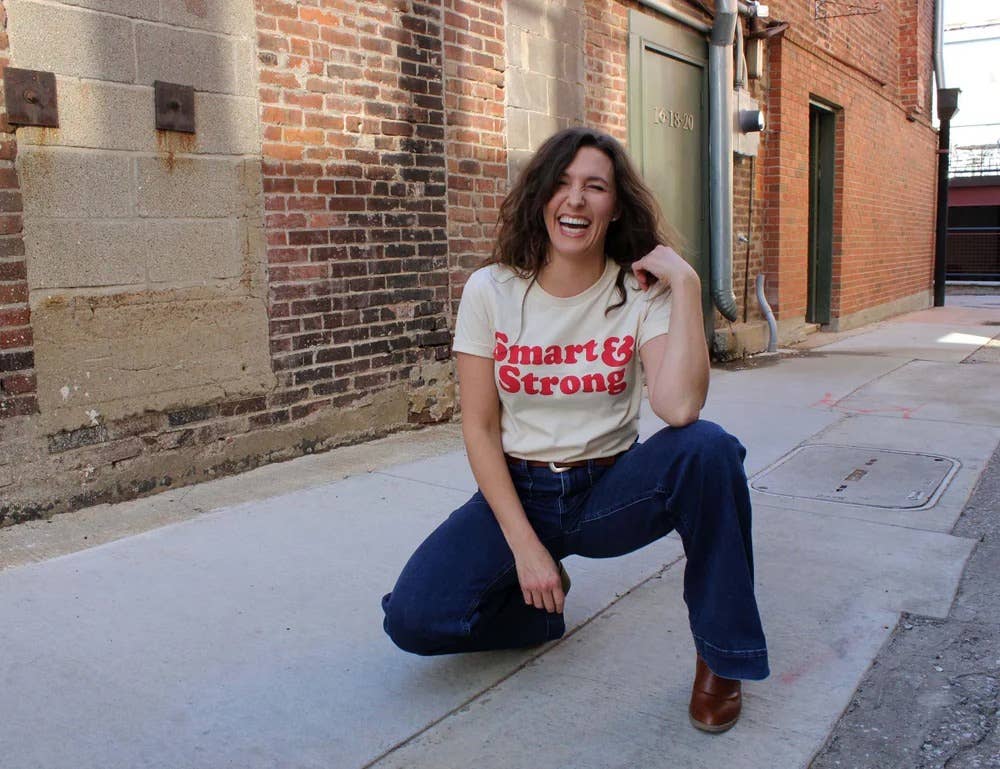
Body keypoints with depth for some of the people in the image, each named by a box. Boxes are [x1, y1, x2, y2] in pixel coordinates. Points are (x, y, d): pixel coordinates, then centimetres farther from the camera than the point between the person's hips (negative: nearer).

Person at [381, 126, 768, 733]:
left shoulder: (642, 293, -9)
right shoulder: (491, 291, -8)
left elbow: (679, 409, -28)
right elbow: (480, 428, -7)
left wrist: (685, 283, -25)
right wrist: (524, 546, -13)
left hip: (612, 491, 0)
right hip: (519, 491, 1)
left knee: (708, 448, -31)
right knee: (413, 618, -21)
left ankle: (721, 657, -9)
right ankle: (539, 597, 13)